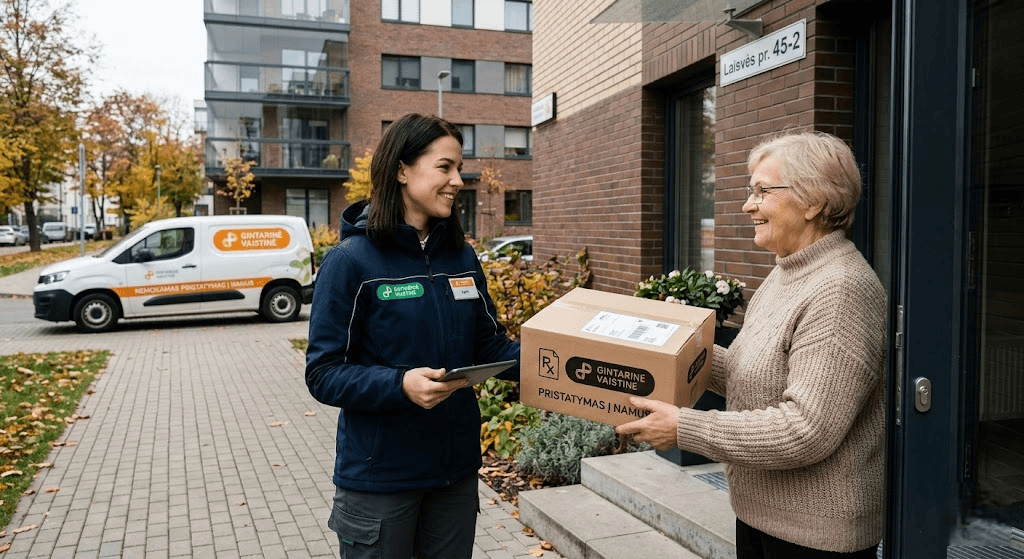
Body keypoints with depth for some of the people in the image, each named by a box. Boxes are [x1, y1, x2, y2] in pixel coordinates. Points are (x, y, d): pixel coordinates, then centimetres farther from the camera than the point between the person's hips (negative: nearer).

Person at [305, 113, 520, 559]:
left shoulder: (462, 258, 3)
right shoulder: (351, 261, -13)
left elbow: (492, 345, 7)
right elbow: (324, 375, -14)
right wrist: (401, 385, -29)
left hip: (456, 471, 5)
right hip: (378, 478, -5)